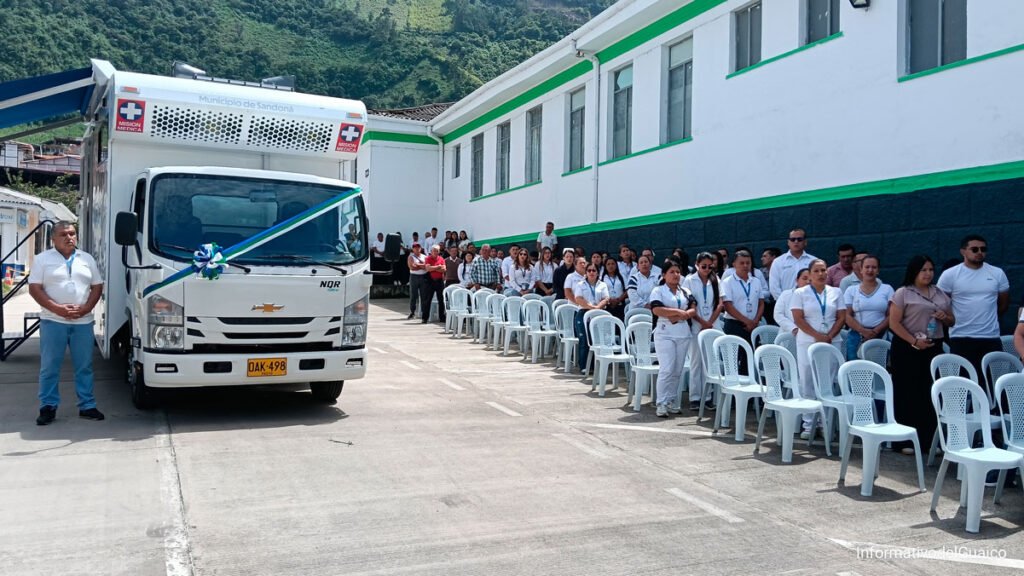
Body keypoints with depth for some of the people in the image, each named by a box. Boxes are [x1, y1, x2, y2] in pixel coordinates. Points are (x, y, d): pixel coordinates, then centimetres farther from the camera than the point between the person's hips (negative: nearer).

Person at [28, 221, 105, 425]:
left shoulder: (87, 259, 10)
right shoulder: (43, 259, 1)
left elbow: (97, 287, 9)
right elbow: (34, 288, -4)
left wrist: (85, 308, -8)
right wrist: (57, 308, -16)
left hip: (83, 322, 2)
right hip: (53, 322, -2)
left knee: (84, 366, 7)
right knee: (49, 367, 3)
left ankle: (87, 406, 14)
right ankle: (48, 407, 12)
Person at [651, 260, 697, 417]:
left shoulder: (686, 291, 15)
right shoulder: (658, 291, 1)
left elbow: (693, 311, 3)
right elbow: (657, 310, -15)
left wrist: (677, 317, -13)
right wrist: (679, 311, -12)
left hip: (684, 334, 5)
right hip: (665, 334, -5)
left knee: (677, 370, 7)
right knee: (666, 369, -11)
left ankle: (671, 401, 15)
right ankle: (661, 404, -7)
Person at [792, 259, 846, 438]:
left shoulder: (835, 292, 10)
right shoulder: (800, 293, 3)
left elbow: (841, 318, 5)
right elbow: (798, 319, -5)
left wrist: (829, 336, -9)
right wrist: (817, 336, -13)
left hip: (832, 343, 2)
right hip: (807, 343, -2)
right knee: (808, 384, 0)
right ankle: (808, 424, 5)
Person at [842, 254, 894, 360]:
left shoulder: (887, 289, 9)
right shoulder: (851, 290, 9)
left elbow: (891, 315, 2)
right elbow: (847, 316, 1)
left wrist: (876, 331, -11)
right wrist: (863, 331, -13)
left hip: (880, 337, 0)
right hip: (856, 337, 0)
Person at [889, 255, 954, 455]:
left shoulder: (941, 294, 14)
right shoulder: (903, 293, -3)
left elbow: (951, 321, 21)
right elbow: (894, 323, -9)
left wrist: (945, 317, -3)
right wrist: (914, 341, -18)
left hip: (934, 348, 5)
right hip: (907, 348, -5)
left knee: (932, 392, 4)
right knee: (908, 393, -1)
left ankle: (929, 438, 12)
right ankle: (905, 440, 5)